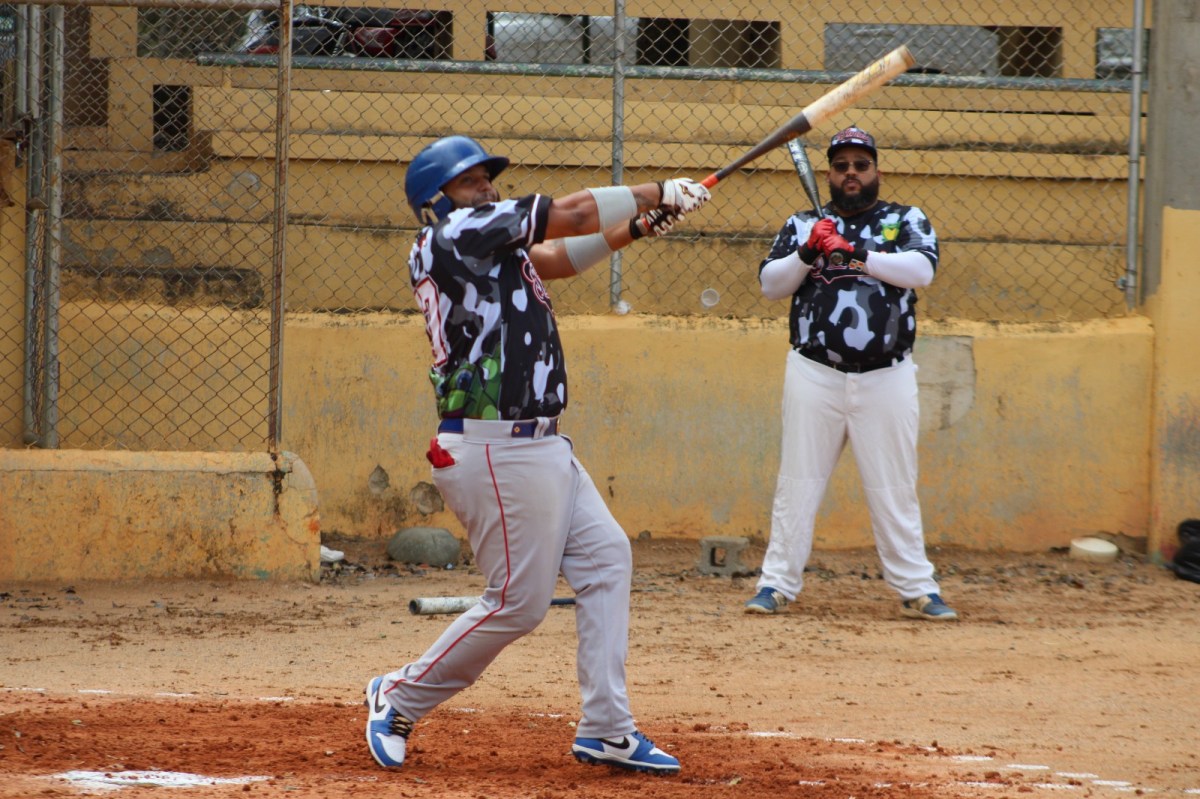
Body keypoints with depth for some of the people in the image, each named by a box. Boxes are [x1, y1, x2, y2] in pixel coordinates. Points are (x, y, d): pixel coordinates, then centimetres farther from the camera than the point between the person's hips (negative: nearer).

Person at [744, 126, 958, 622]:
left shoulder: (906, 221, 7)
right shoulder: (802, 224, 11)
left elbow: (923, 270, -12)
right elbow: (770, 285, 3)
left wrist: (858, 255, -23)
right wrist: (807, 254, -15)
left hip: (886, 377, -1)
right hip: (815, 373, 1)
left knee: (895, 489, 2)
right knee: (797, 483, 1)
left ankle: (917, 590, 7)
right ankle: (777, 584, 5)